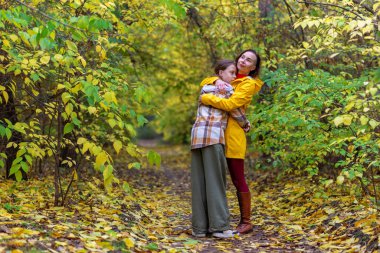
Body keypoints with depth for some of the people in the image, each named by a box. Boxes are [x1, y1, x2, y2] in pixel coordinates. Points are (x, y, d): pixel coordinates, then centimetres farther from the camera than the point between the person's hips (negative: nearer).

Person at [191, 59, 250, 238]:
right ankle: (218, 225, -10)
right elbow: (235, 111, 4)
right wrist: (246, 124, 23)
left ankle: (199, 226, 2)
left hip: (197, 134, 7)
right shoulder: (225, 88, 4)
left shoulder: (206, 88, 25)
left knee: (199, 181, 3)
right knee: (215, 181, -7)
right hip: (212, 135, -7)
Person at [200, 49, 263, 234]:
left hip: (232, 135, -7)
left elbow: (230, 104, -16)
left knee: (238, 180, -3)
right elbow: (204, 83, 18)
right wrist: (216, 80, -3)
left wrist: (205, 98, -11)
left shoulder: (249, 84, -4)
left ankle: (246, 222, 6)